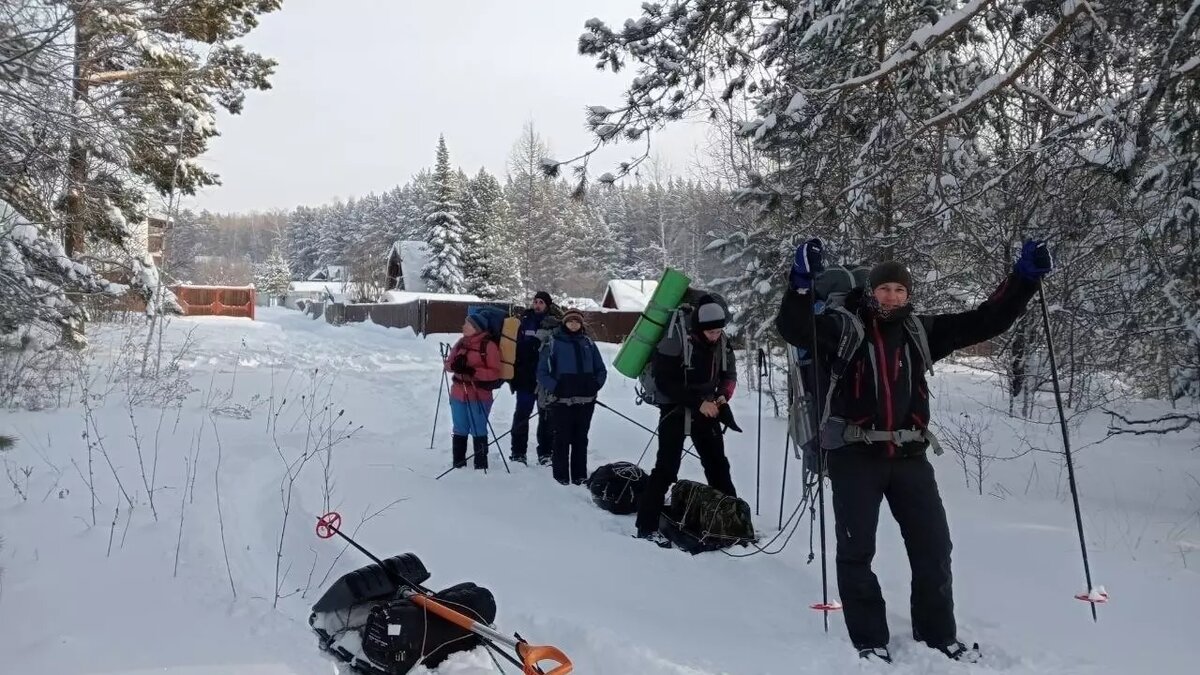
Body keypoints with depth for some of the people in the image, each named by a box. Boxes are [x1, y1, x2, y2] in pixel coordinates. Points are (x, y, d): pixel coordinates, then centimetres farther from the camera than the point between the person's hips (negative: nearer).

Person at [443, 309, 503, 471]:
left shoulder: (488, 345, -9)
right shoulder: (461, 342, 10)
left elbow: (495, 372, -12)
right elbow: (448, 363, 11)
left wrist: (473, 372, -23)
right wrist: (455, 365, -13)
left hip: (479, 396, -6)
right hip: (458, 395, 6)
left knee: (478, 432, 1)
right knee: (459, 431, 13)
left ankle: (481, 465, 11)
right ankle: (458, 463, 23)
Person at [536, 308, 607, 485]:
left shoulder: (589, 343, 10)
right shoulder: (554, 343, 0)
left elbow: (601, 370, 14)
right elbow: (542, 373, -2)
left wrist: (595, 385, -4)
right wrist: (555, 388, -16)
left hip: (586, 401, 3)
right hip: (561, 401, -3)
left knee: (581, 439, 10)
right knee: (562, 439, 0)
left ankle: (580, 475, 18)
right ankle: (561, 476, 8)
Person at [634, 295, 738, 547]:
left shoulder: (723, 344, -4)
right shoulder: (675, 342, -22)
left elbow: (729, 375, 9)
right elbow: (664, 382, -21)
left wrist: (723, 395, -11)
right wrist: (697, 402, -24)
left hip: (706, 409, 6)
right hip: (676, 409, -6)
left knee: (718, 465, 14)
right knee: (667, 467, -8)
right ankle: (647, 525, -1)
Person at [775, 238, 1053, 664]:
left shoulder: (921, 331, 11)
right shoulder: (842, 327, -2)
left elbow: (985, 321, 11)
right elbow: (793, 329, -18)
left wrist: (1024, 277, 3)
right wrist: (803, 282, -34)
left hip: (909, 456, 4)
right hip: (855, 456, -4)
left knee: (933, 546, 9)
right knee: (856, 550, 1)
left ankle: (938, 634, 28)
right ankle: (869, 640, 15)